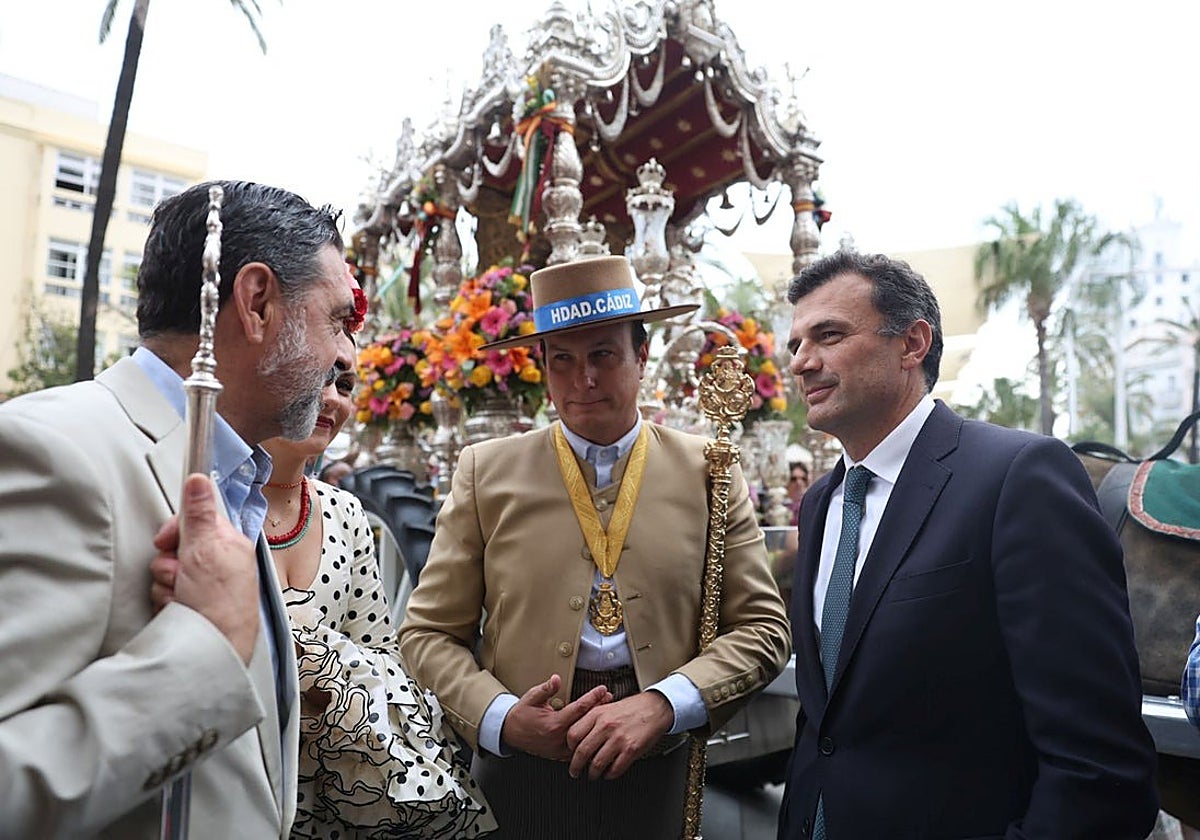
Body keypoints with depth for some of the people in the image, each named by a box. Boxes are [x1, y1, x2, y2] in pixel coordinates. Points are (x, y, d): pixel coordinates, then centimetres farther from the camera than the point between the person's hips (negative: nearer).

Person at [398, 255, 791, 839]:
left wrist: (662, 704, -17)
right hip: (520, 773, 0)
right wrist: (502, 719, -16)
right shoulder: (486, 473, -2)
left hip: (661, 774, 1)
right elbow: (428, 633, 0)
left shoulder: (709, 474, -1)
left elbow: (762, 628, -3)